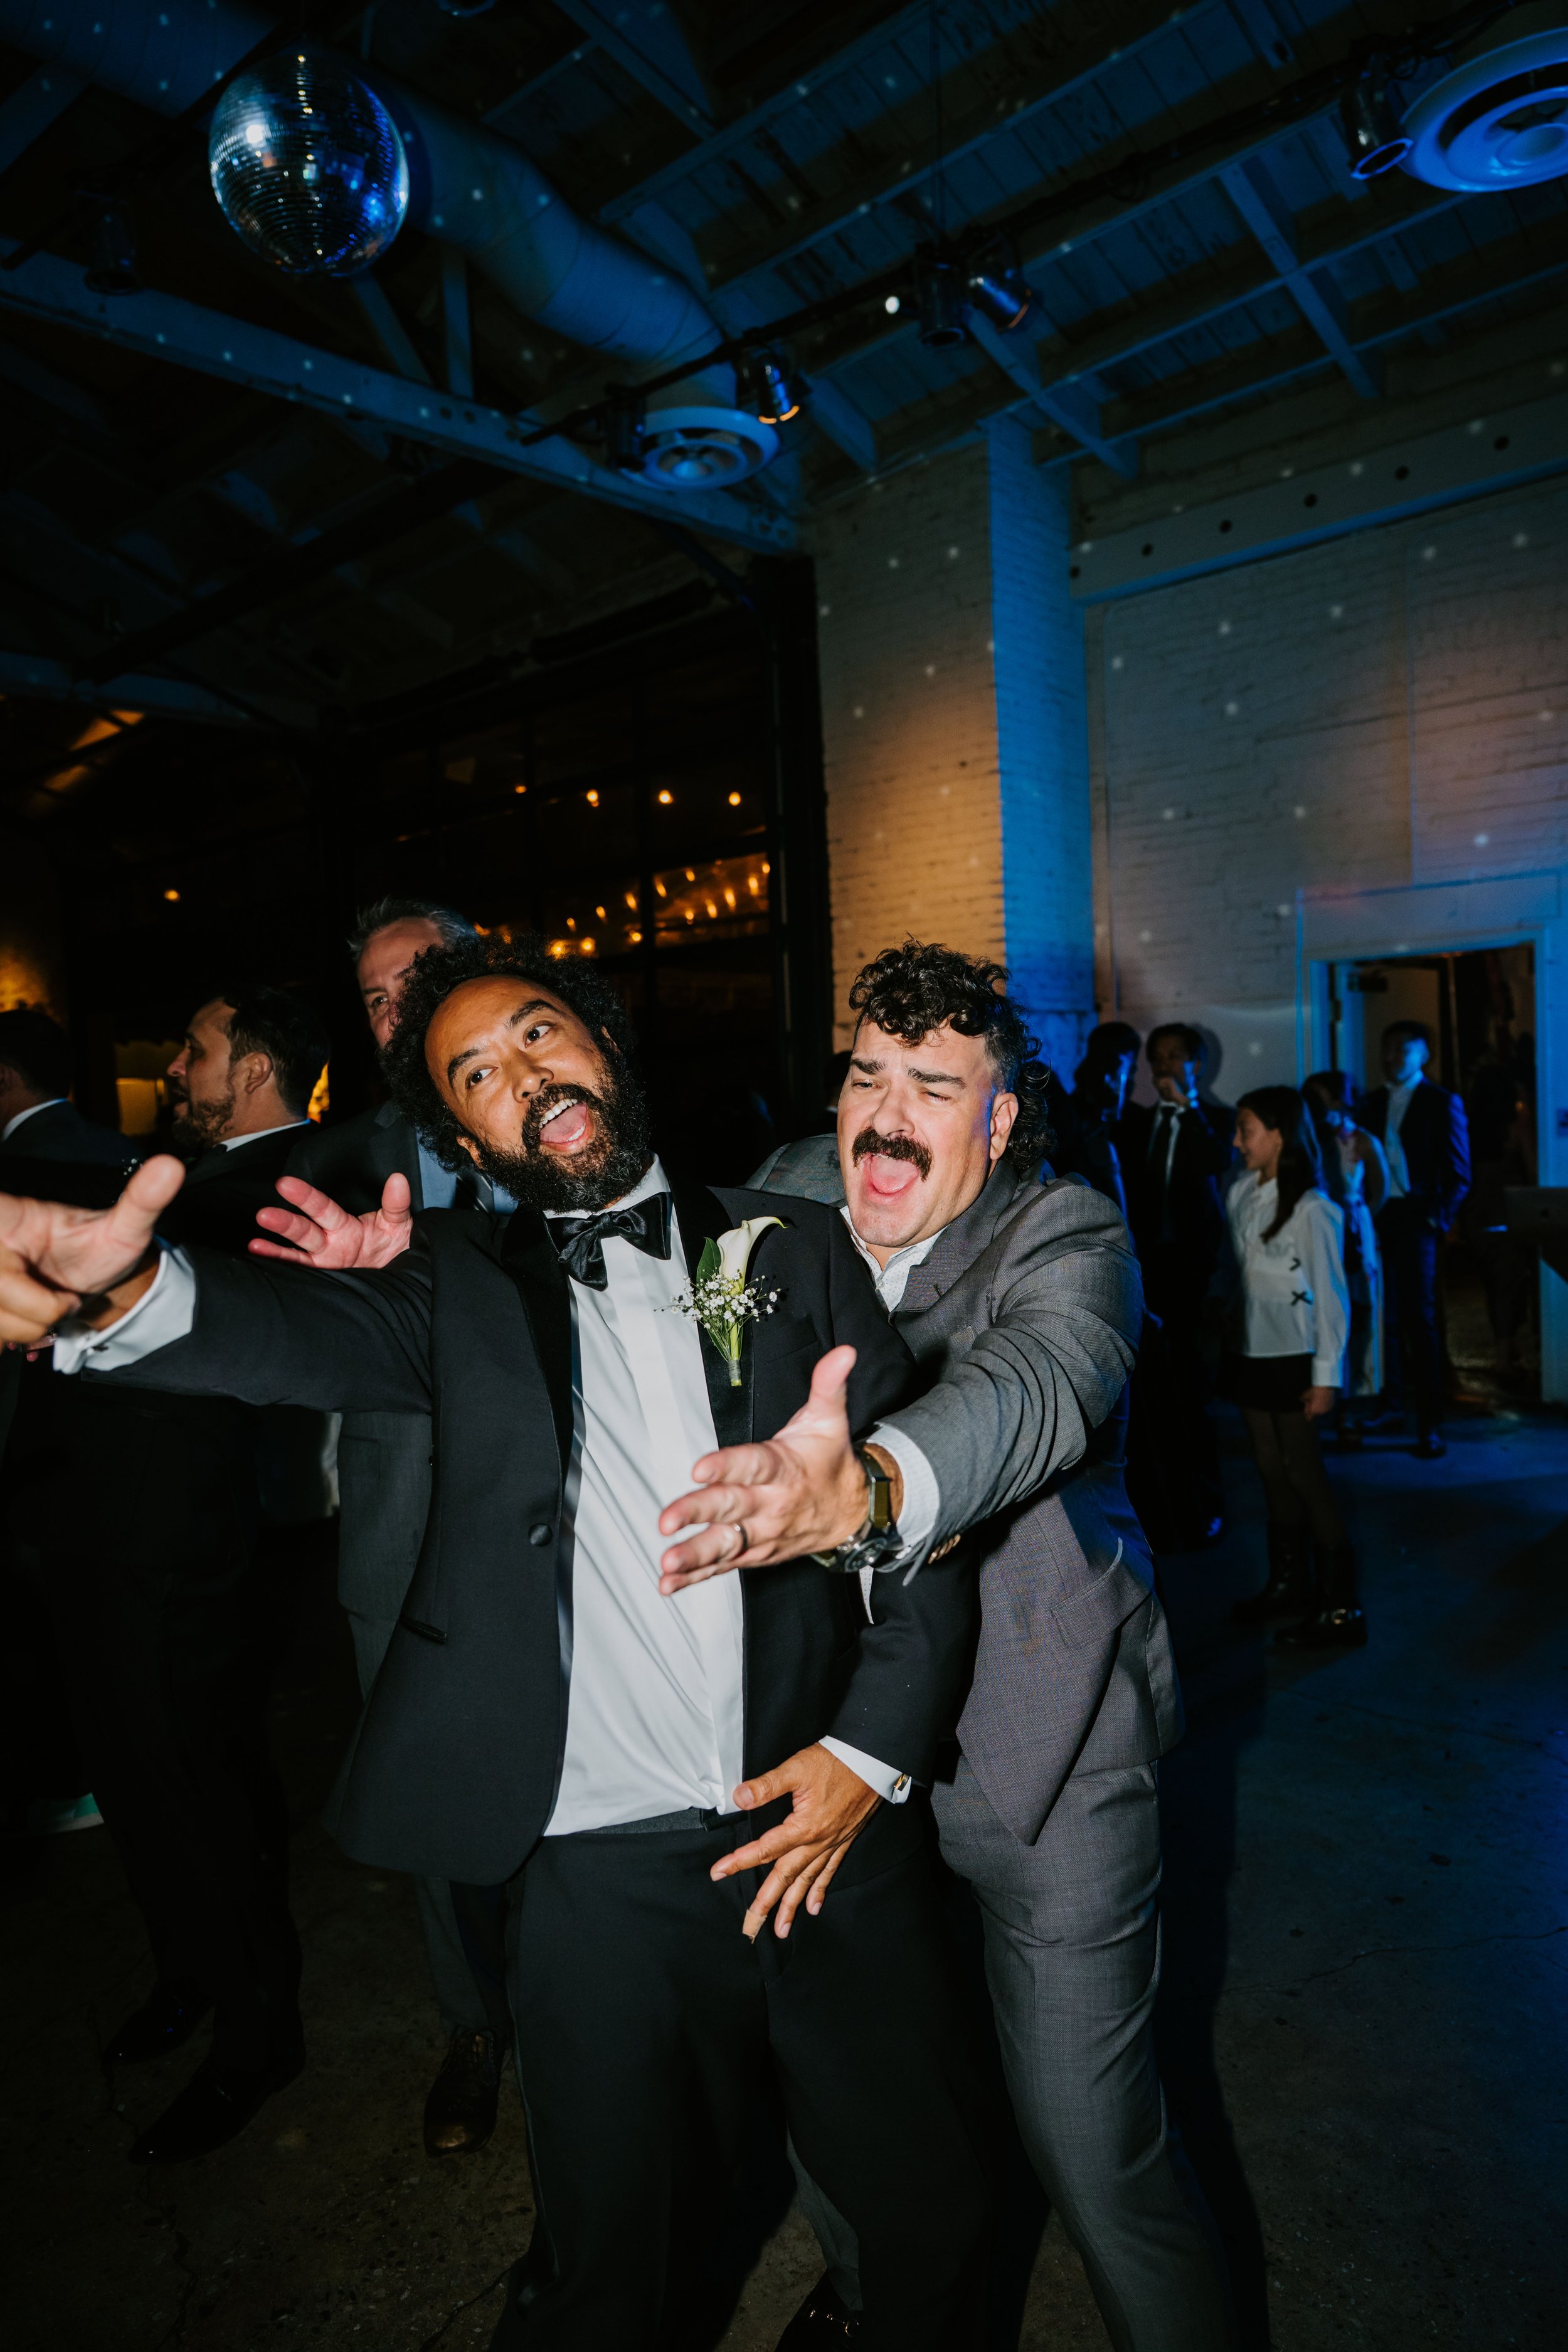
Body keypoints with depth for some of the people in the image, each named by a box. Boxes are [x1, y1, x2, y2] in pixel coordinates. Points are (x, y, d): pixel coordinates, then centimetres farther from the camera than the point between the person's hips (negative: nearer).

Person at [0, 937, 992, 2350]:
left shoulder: (794, 1249, 2)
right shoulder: (463, 1286, 2)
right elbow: (304, 1332, -19)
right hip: (601, 1872, 0)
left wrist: (874, 1747, -8)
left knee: (935, 2208, 17)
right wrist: (126, 1292, -40)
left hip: (833, 1822, 1)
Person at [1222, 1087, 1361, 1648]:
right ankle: (1288, 1585, 29)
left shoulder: (1312, 1209, -16)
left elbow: (1331, 1297, -13)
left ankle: (1340, 1607, 10)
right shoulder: (1241, 1192, 1)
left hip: (1291, 1360, -6)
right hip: (1248, 1353, 6)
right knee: (1272, 1474, 15)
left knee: (1304, 1477, 0)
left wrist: (1327, 1377, -13)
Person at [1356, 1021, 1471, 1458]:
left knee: (1420, 1321, -4)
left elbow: (1458, 1173, 0)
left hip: (1415, 1222, -4)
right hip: (1375, 1221, 4)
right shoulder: (1371, 1103, 15)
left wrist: (1438, 1220, -9)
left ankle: (1430, 1426, 1)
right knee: (1384, 1319, 6)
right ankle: (1389, 1406, 18)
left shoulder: (1443, 1103, 3)